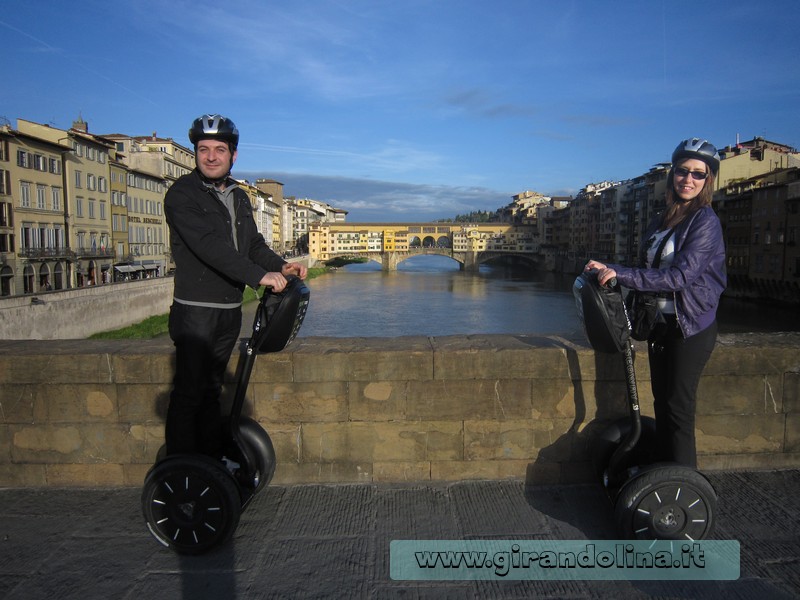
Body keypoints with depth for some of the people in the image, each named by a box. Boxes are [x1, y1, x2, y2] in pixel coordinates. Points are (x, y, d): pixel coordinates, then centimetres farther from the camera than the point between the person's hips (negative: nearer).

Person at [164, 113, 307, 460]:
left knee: (212, 390, 15)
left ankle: (214, 460, 24)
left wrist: (281, 266, -4)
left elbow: (254, 244, 16)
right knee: (189, 392, -5)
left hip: (230, 311, 7)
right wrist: (260, 275, -29)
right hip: (195, 310, -7)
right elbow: (209, 245, -23)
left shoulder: (239, 198, 15)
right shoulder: (182, 194, -9)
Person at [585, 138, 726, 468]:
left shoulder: (706, 221, -12)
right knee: (661, 403, 13)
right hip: (660, 323, 7)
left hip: (691, 327, -7)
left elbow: (680, 275, -23)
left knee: (678, 408, -4)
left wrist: (619, 273, -27)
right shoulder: (662, 219, 11)